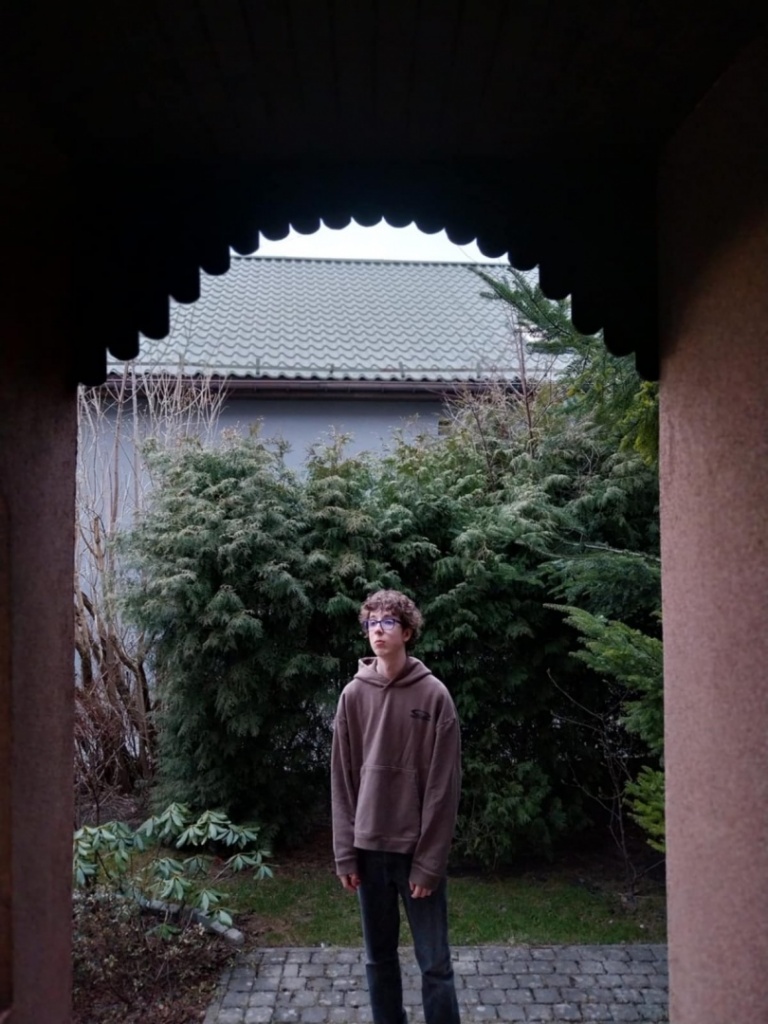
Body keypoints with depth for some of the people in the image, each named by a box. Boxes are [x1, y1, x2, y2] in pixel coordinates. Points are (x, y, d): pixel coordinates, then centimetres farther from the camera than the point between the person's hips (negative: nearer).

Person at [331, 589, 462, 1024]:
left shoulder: (434, 695, -10)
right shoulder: (353, 695, -1)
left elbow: (444, 785, -10)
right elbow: (342, 780, 3)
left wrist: (430, 861, -11)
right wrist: (345, 852, 0)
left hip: (418, 850, -3)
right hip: (370, 848, 3)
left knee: (434, 962, 7)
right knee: (379, 956, 17)